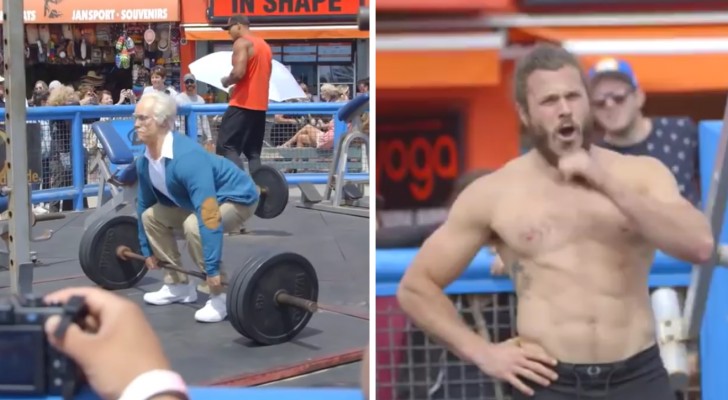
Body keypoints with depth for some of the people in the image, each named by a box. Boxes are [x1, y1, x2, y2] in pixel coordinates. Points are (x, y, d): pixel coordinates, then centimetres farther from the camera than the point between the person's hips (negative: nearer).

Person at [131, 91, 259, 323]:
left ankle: (220, 296, -19)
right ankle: (179, 285, 13)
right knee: (151, 216, 4)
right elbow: (144, 204, 8)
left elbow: (208, 216, -41)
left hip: (236, 198, -9)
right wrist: (147, 250, 13)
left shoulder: (187, 157, -36)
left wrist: (213, 269, -42)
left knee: (194, 226, -34)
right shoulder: (144, 162, -9)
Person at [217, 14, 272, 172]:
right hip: (260, 105, 8)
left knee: (227, 147, -7)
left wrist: (226, 81, -1)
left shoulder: (241, 43, -8)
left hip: (243, 104, -8)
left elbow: (239, 72, -20)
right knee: (253, 152, 9)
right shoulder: (264, 45, 20)